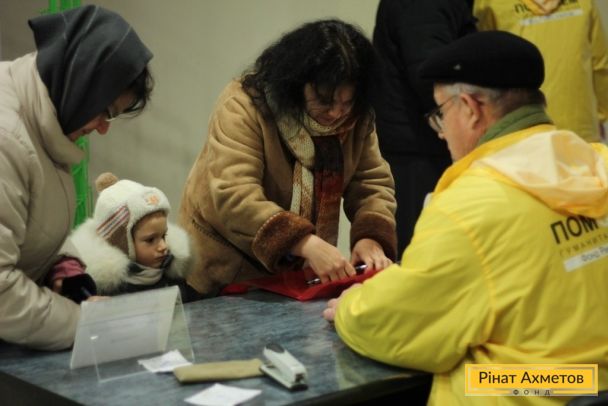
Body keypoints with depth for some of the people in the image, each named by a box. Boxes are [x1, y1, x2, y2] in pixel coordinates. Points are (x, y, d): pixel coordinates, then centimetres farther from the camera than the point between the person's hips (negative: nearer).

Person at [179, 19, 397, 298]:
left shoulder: (357, 118, -3)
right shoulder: (243, 107, -20)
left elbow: (373, 183, -2)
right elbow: (234, 197, -30)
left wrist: (371, 237, -22)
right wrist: (307, 244, -41)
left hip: (296, 274, 4)